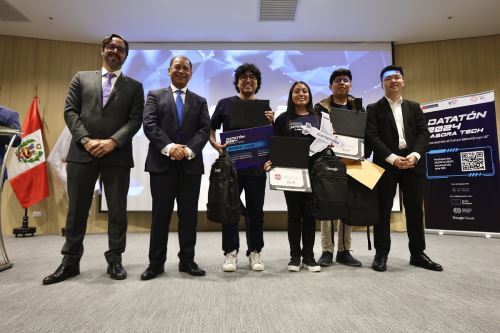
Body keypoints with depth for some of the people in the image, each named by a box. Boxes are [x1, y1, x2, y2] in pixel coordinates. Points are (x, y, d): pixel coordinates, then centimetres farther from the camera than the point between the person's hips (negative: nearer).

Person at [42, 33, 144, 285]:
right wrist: (86, 140, -9)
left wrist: (113, 141, -14)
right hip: (82, 152, 1)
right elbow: (70, 112, 6)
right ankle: (70, 261, 20)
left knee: (117, 210, 3)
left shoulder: (134, 86, 12)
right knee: (76, 209, 7)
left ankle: (114, 260, 14)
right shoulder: (81, 78, 16)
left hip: (117, 155, -1)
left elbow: (135, 119, 0)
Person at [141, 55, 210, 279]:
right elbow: (149, 125, -3)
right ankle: (156, 262, 14)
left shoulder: (200, 101, 16)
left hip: (191, 164, 2)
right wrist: (168, 147, -18)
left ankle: (187, 260, 16)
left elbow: (204, 130, 2)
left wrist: (189, 150, -15)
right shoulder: (155, 96, 11)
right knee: (160, 213, 3)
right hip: (161, 163, -1)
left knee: (189, 214, 5)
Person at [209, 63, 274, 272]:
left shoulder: (264, 107, 10)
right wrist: (215, 144, -10)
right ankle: (231, 252, 16)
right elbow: (210, 129, 9)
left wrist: (271, 123, -11)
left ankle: (255, 252, 20)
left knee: (255, 210, 7)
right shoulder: (225, 104, 6)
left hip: (256, 165, 1)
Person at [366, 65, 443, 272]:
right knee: (384, 209, 0)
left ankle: (417, 253, 19)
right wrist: (393, 158, -16)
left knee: (415, 209, 7)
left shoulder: (414, 107, 18)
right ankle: (381, 254, 8)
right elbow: (372, 137, -6)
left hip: (413, 163, 3)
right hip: (386, 163, -3)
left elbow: (423, 133, 7)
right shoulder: (374, 109, 7)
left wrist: (414, 155, -12)